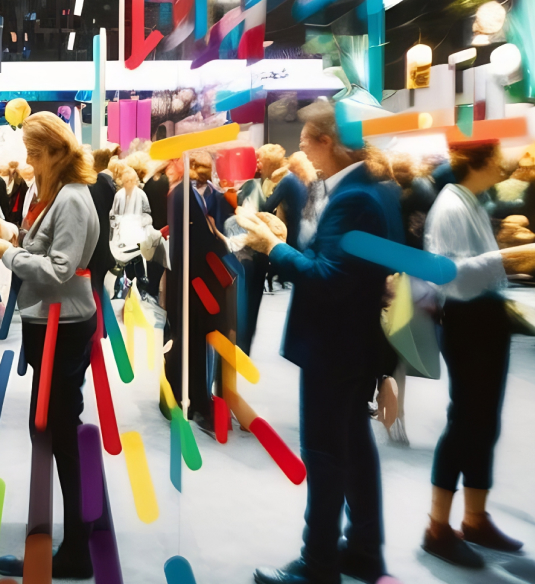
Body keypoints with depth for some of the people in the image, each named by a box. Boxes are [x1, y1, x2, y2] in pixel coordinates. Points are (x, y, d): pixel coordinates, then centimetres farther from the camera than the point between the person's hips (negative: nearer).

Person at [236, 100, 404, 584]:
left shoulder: (350, 199, -23)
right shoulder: (380, 188, 7)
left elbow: (327, 279, -28)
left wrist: (273, 247, -19)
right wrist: (285, 243, 3)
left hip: (333, 344, -10)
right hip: (360, 338, 10)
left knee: (324, 451, 1)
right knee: (355, 440, 18)